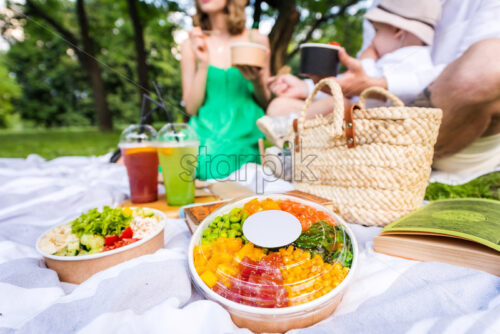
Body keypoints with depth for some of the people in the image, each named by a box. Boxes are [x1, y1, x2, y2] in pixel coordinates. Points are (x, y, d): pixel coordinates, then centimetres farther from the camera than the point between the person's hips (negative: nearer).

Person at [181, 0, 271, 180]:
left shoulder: (257, 40, 5)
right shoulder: (191, 45, 6)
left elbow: (266, 103, 10)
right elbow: (191, 108, 0)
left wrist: (257, 82, -11)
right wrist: (203, 64, -9)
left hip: (246, 137, 0)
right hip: (206, 136, 1)